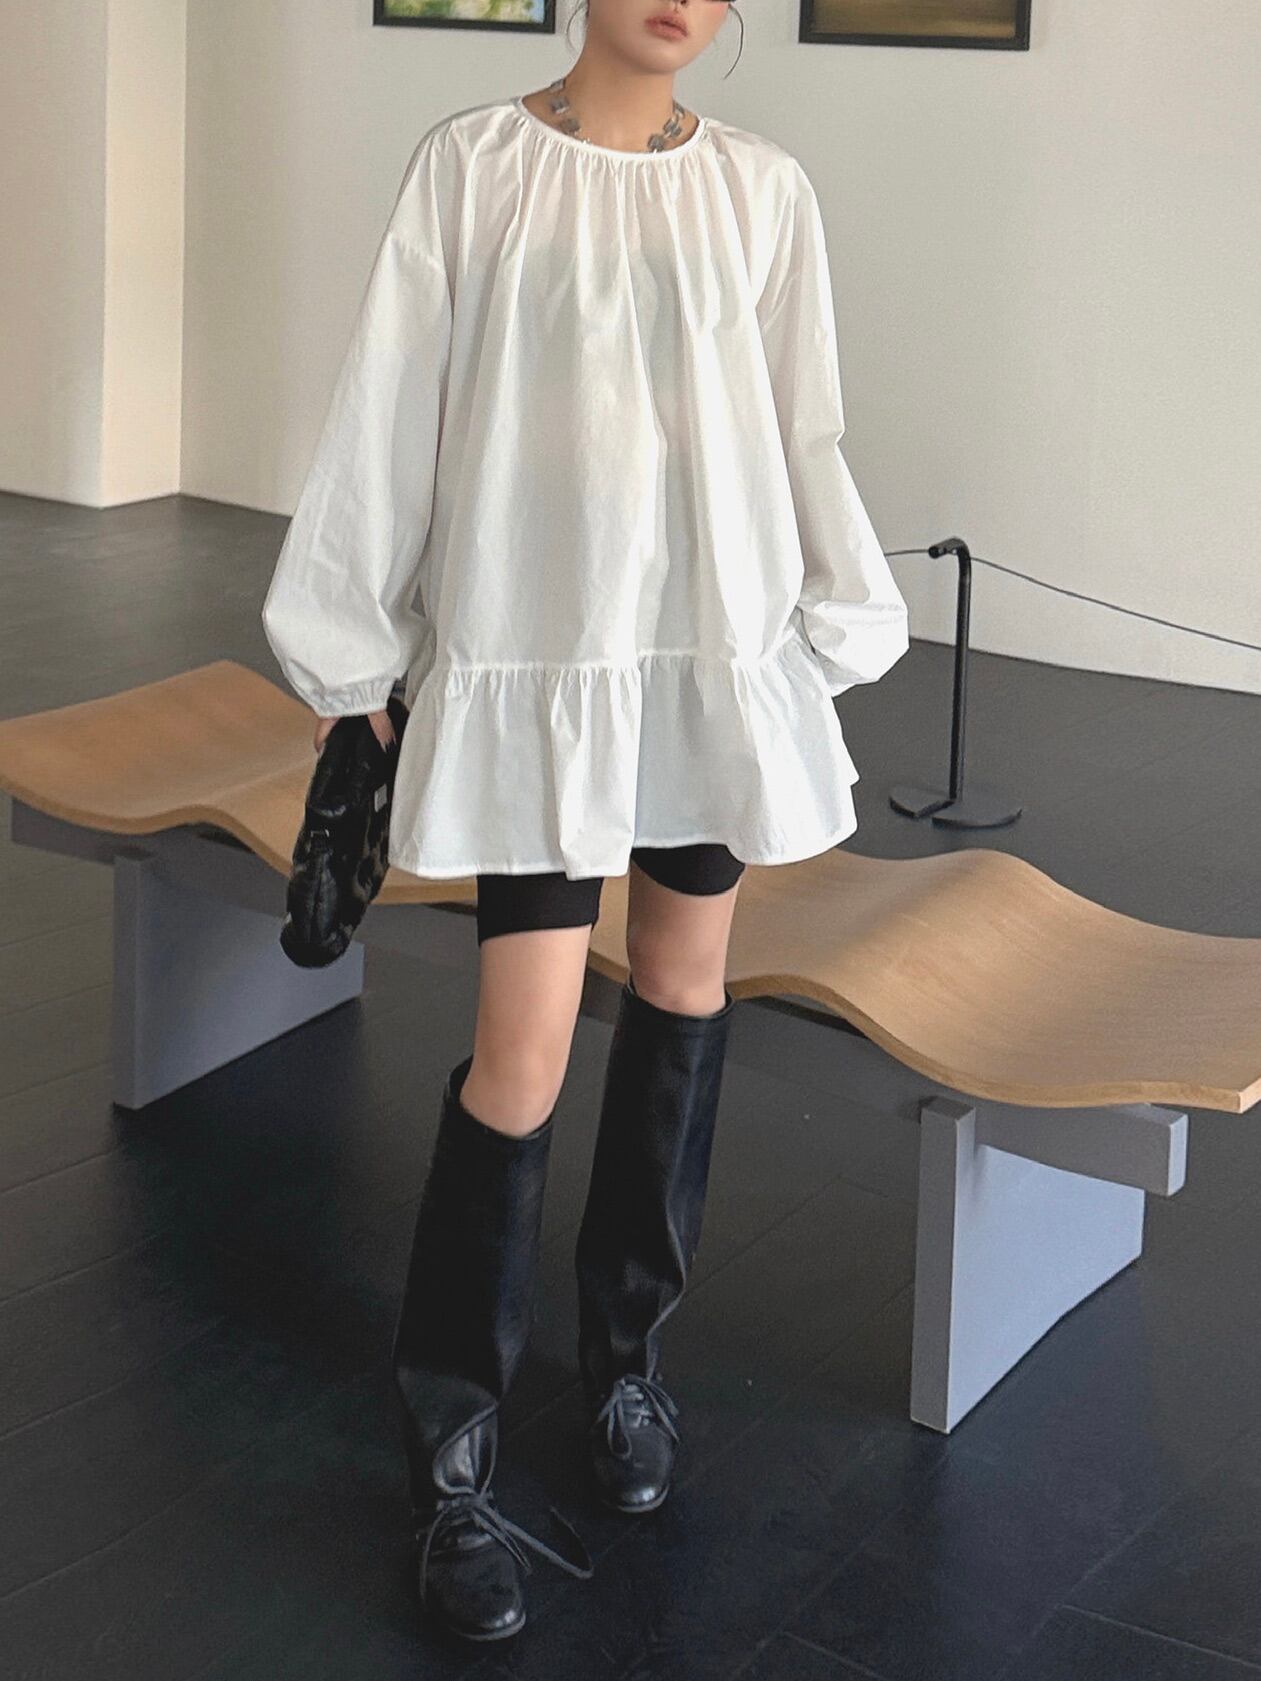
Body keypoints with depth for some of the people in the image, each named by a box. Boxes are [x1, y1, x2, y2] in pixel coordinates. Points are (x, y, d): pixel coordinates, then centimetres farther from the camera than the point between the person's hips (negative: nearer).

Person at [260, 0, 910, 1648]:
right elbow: (392, 411, -1)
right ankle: (452, 1450, 8)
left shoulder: (765, 188, 3)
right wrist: (349, 653, 1)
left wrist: (836, 640, 8)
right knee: (522, 1056, -6)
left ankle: (631, 1351, 32)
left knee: (684, 991, 12)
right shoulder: (474, 165, -4)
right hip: (534, 661, -3)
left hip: (722, 652, 3)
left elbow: (804, 437, 8)